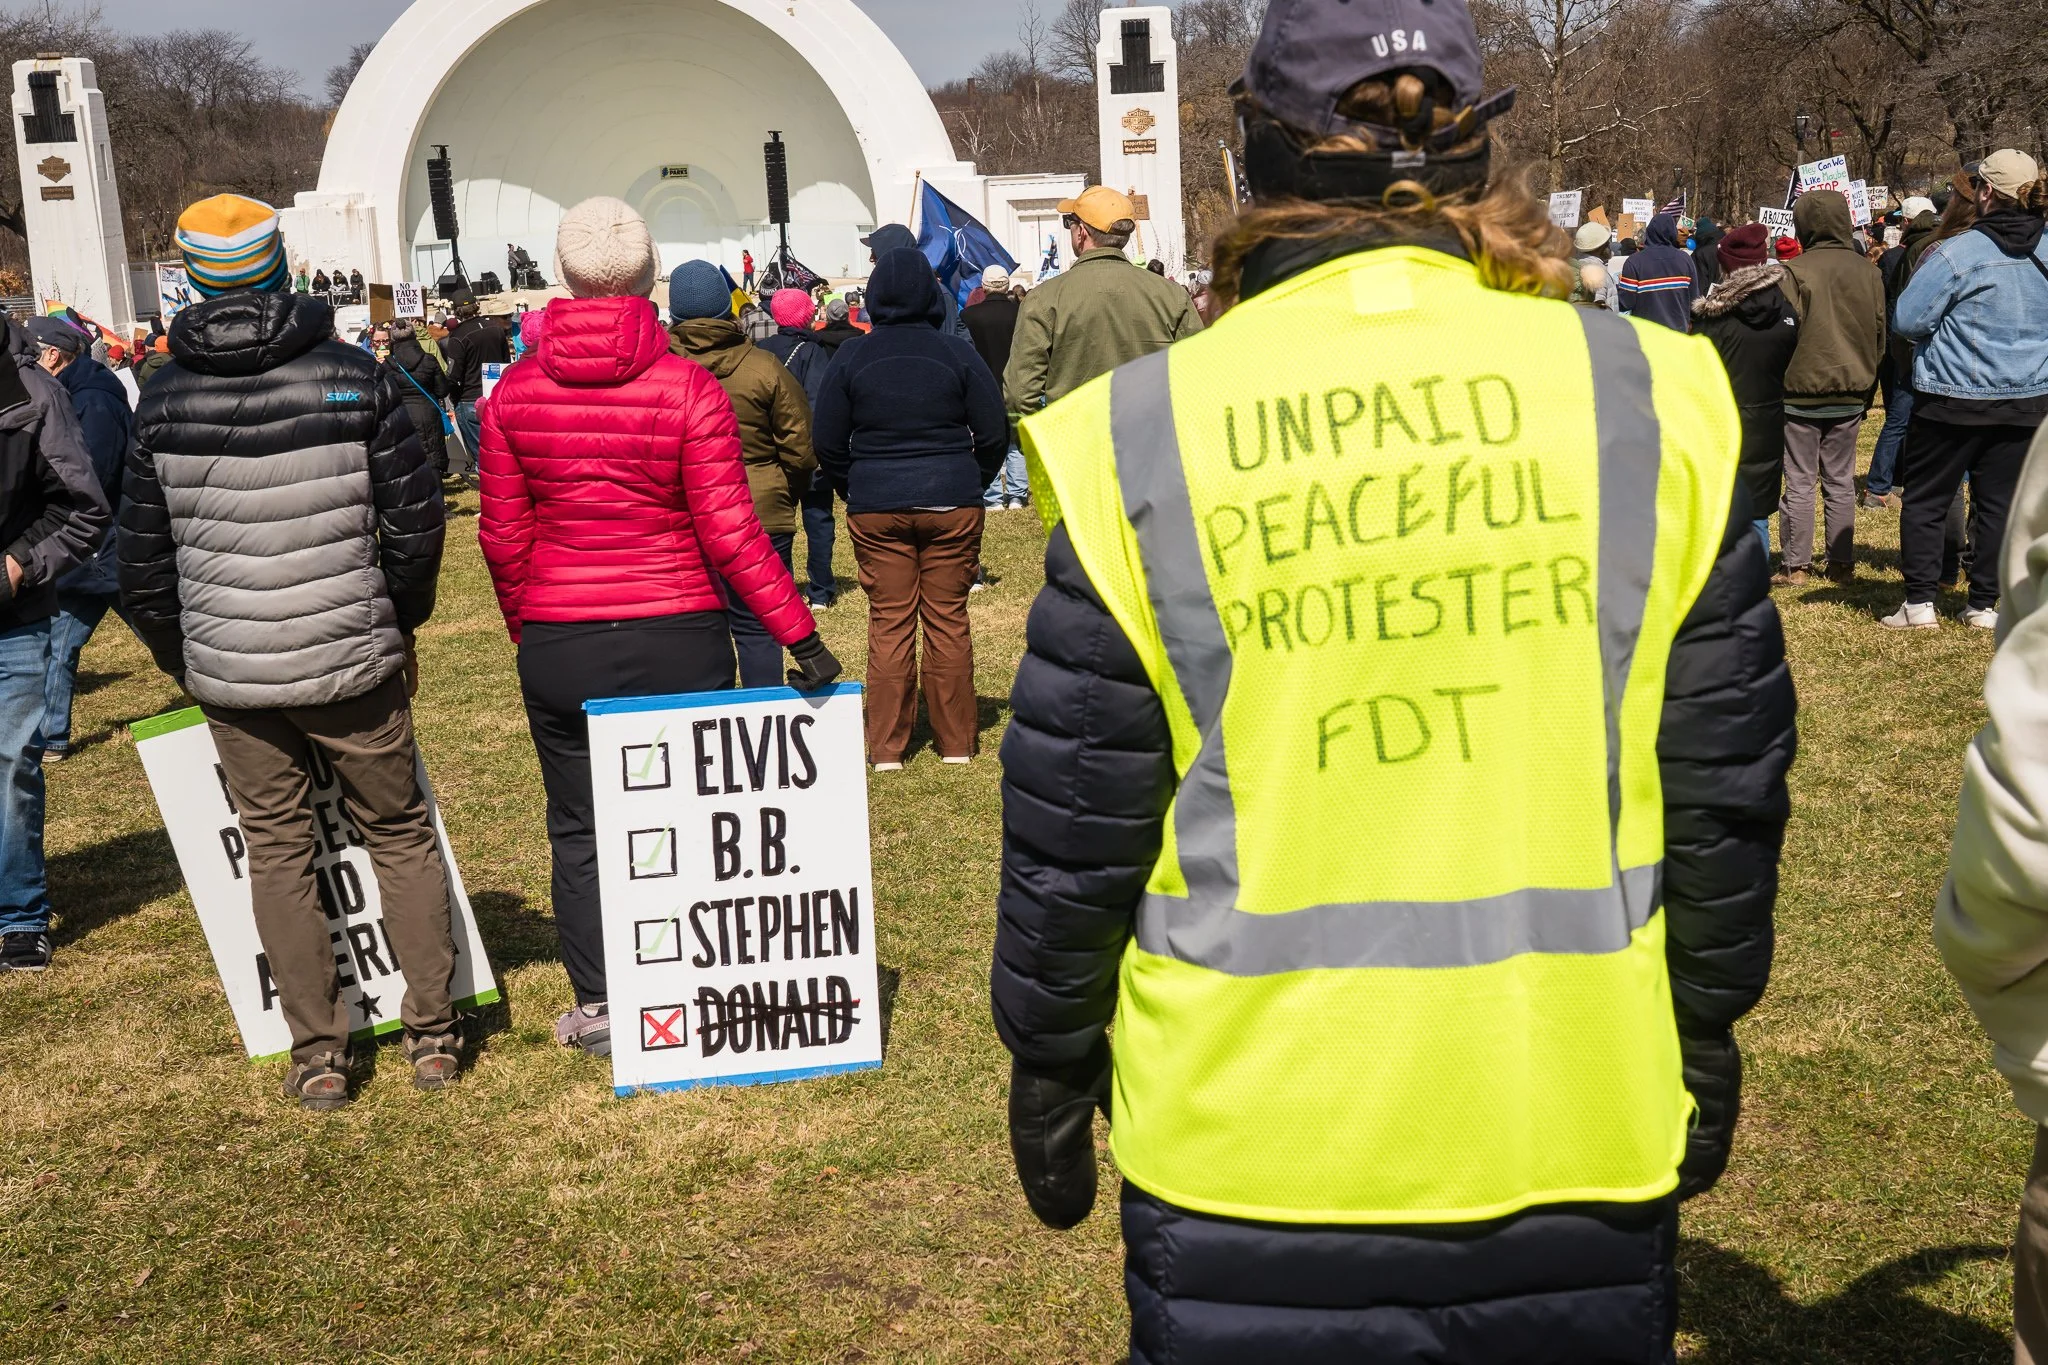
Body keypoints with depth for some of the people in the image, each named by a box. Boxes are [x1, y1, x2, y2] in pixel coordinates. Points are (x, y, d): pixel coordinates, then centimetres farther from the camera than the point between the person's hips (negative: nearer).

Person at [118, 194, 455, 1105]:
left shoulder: (163, 401, -1)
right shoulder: (355, 379, -6)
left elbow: (143, 562, 2)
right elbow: (415, 523, -4)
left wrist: (178, 657, 17)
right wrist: (400, 621, 11)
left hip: (228, 673, 1)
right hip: (353, 661, -1)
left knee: (277, 852, 12)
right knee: (400, 836, 13)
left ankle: (317, 1056, 16)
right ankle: (433, 1035, 18)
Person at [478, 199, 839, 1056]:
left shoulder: (514, 392, -3)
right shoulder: (687, 388, -10)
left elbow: (502, 538, 2)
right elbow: (729, 533, -12)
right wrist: (799, 635, -8)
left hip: (559, 644, 2)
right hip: (677, 635, -1)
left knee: (580, 828, 14)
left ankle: (596, 1008, 20)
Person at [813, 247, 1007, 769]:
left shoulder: (852, 358, -2)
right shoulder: (956, 353, -3)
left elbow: (826, 442, 2)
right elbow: (994, 433, 0)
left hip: (875, 510, 0)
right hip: (952, 505, 0)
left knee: (888, 623, 5)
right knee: (948, 619, 7)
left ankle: (887, 747, 8)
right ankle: (956, 742, 13)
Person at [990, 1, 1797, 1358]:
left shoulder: (1142, 442, -8)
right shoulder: (1652, 400, -4)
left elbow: (1072, 823, -3)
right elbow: (1728, 774, 3)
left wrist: (1051, 1069, 11)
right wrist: (1706, 1030, 17)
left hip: (1249, 1146, -1)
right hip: (1579, 1129, 2)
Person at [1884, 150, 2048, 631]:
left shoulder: (1958, 253, -16)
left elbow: (1907, 321, -14)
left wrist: (1924, 269, 2)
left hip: (1954, 400, -5)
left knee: (1925, 501, 7)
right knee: (1999, 502, 11)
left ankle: (1919, 603, 6)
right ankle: (1983, 605, 15)